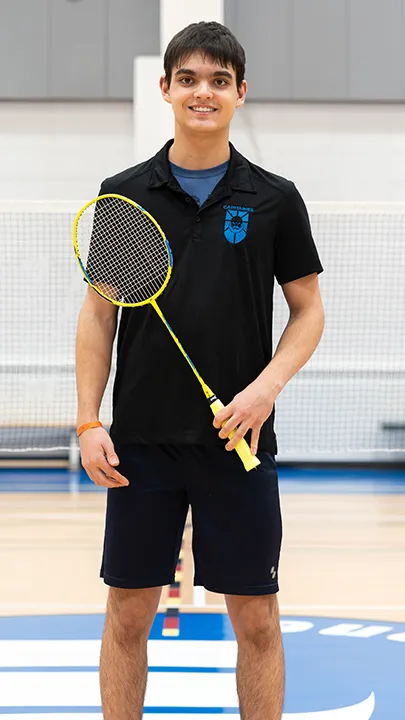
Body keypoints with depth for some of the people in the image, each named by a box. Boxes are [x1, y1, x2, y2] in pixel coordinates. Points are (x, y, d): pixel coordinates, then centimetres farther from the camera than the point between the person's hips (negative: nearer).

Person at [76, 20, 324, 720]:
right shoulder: (123, 194, 4)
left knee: (255, 616, 3)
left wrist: (267, 385, -11)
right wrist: (89, 422, -3)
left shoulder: (275, 199, 3)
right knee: (128, 612, 5)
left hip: (241, 439, 0)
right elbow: (99, 313, 6)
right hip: (142, 439, 1)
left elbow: (308, 309, 6)